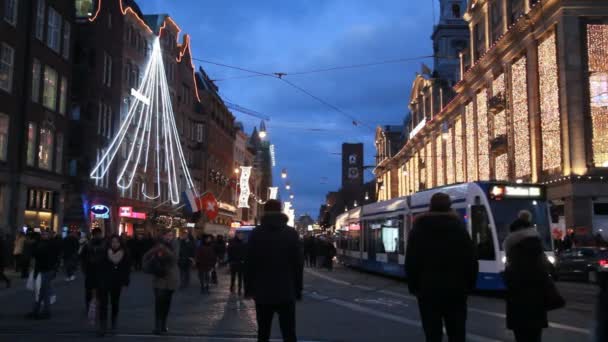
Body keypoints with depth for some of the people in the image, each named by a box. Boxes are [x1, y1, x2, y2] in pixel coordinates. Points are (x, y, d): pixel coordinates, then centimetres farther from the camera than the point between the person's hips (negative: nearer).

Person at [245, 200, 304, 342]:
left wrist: (248, 288, 7)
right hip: (286, 292, -1)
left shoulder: (256, 233, 0)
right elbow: (299, 263, 0)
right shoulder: (292, 233, 0)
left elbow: (249, 263, -1)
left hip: (262, 292, 1)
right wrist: (298, 289, 7)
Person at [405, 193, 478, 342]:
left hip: (428, 289, 0)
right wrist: (469, 285, 8)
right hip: (456, 289, 1)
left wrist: (413, 287, 7)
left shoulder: (419, 229, 2)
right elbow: (471, 261, 0)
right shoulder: (459, 228, 2)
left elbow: (411, 262, 0)